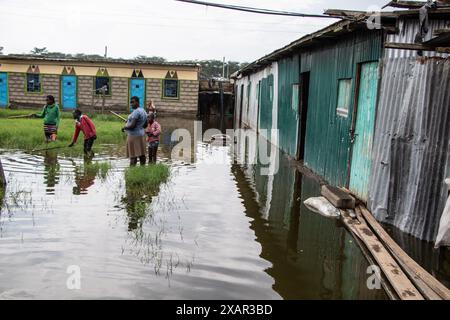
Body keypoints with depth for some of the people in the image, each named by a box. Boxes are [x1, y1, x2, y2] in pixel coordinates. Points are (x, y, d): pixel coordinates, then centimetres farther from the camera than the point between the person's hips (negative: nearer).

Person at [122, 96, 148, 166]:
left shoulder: (136, 112, -17)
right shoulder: (143, 111, 13)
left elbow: (132, 125, -22)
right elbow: (145, 125, 20)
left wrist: (124, 128, -7)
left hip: (134, 136, -10)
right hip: (141, 134, 10)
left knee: (133, 156, -9)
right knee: (141, 154, 9)